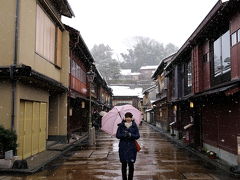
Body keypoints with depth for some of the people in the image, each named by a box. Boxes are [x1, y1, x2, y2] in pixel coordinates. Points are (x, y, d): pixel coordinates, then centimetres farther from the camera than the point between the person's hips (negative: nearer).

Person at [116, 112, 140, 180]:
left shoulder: (134, 126, 3)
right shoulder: (121, 126, 3)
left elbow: (137, 136, -1)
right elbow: (117, 135, -1)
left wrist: (131, 135, -18)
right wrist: (124, 135, -18)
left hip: (132, 147, 0)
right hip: (123, 147, 0)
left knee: (131, 164, 1)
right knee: (124, 164, 4)